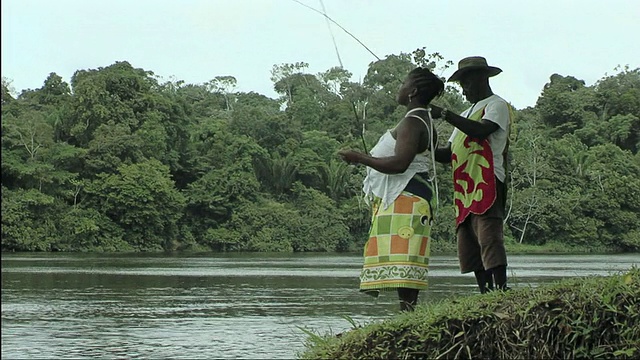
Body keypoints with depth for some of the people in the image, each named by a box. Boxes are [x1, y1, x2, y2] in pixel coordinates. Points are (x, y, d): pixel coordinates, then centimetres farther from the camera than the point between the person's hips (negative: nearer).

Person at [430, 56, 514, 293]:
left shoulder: (497, 105, 3)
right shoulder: (467, 113, 30)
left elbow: (481, 131, -18)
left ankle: (501, 290, -24)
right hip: (465, 187, 9)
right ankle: (486, 295, 4)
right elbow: (449, 153, 23)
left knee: (489, 238, -19)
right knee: (468, 245, 3)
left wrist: (445, 114, -17)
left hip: (487, 183, -9)